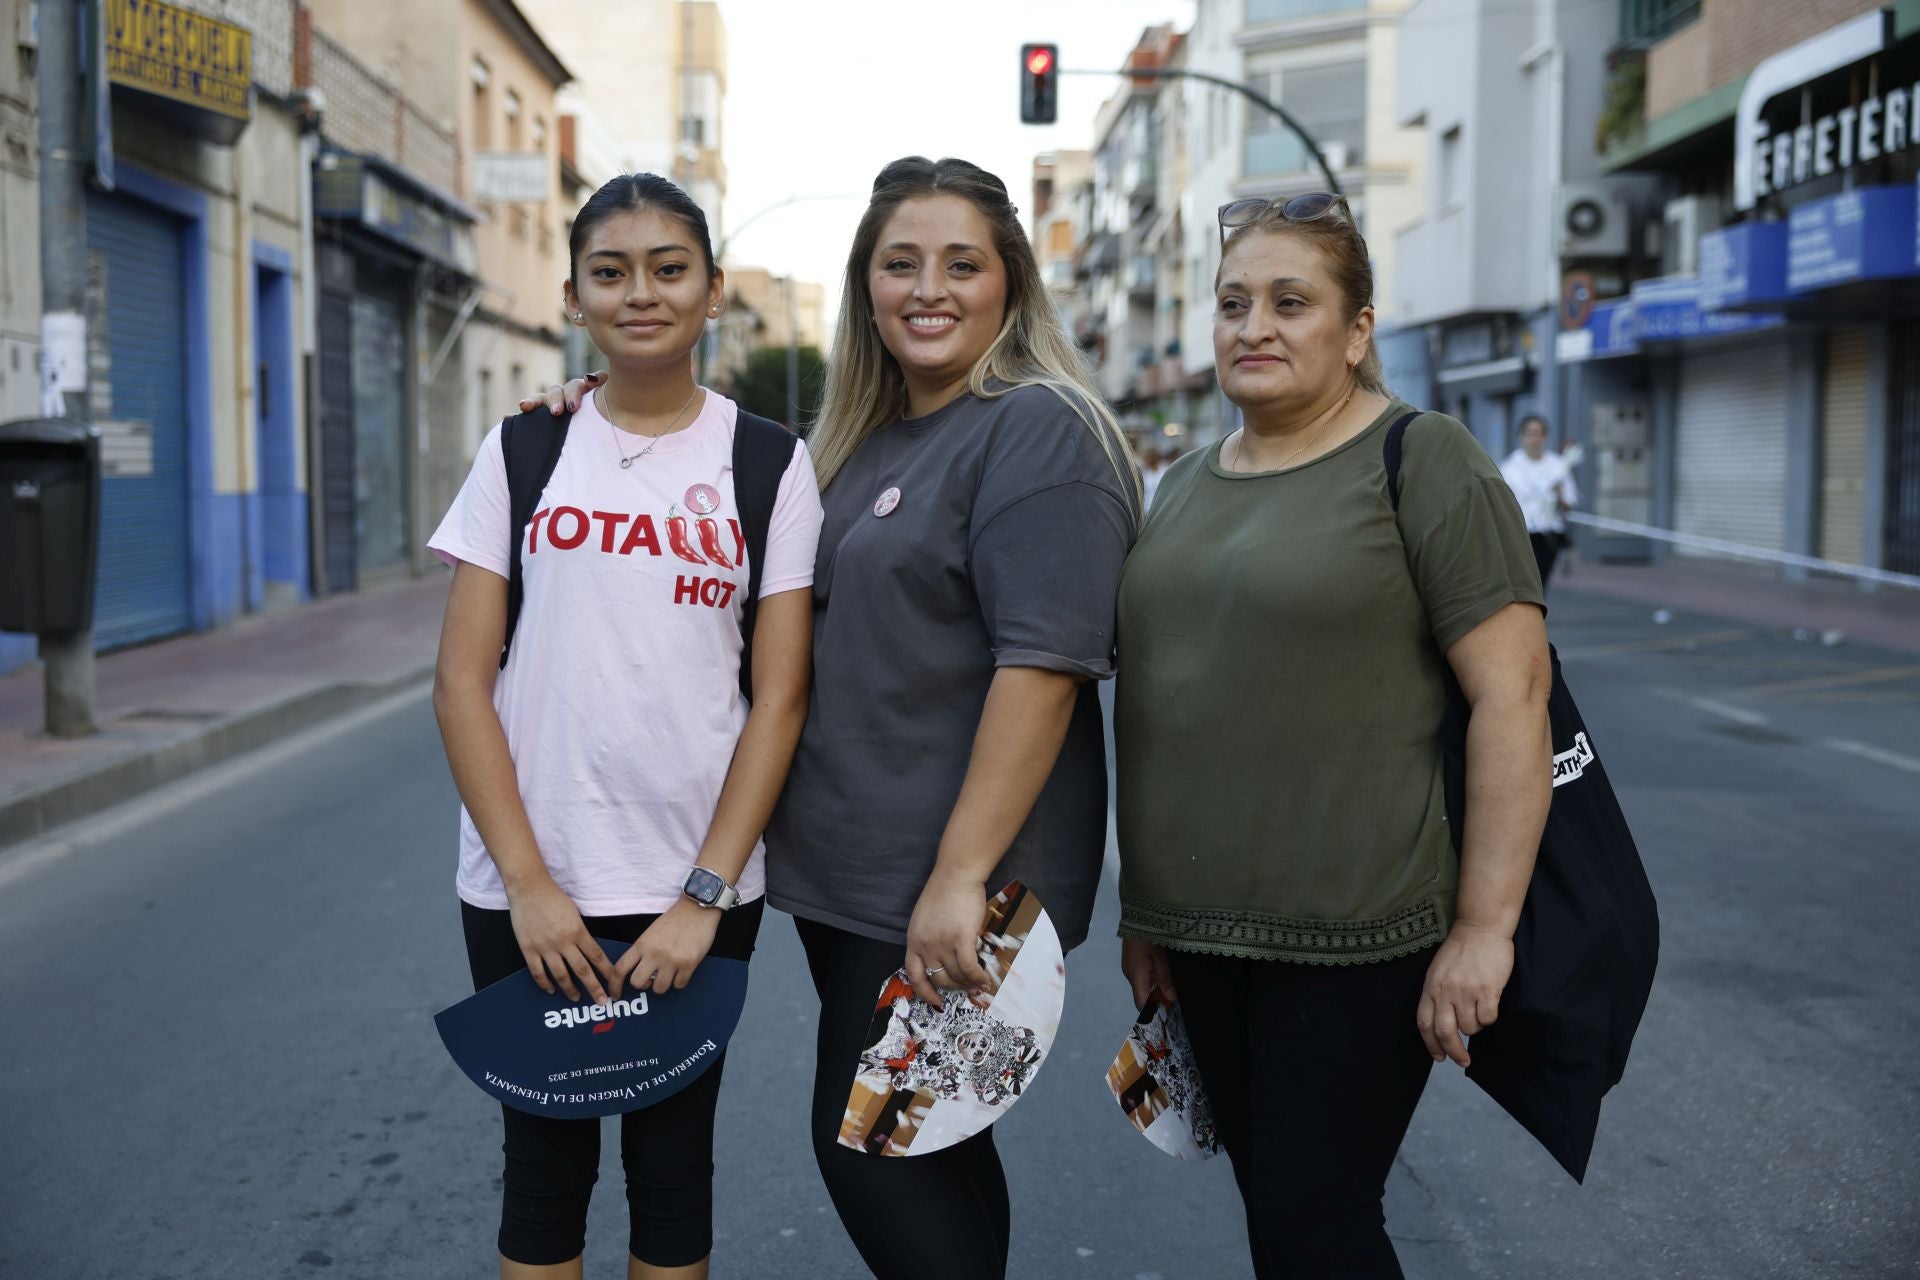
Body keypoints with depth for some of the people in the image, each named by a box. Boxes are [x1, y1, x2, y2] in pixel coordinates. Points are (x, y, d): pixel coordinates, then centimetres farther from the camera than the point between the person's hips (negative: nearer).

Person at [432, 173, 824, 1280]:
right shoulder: (524, 451, 3)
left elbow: (781, 697, -3)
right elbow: (462, 682, -1)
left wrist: (705, 896, -10)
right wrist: (527, 883, -8)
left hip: (698, 884, 0)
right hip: (529, 887, 1)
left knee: (674, 1160, 12)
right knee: (545, 1162, 11)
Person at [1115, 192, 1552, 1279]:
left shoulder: (1421, 464, -8)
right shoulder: (1188, 484, 12)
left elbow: (1514, 693, -14)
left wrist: (1484, 926, -17)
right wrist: (1144, 904, 15)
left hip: (1358, 935, -6)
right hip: (1204, 928, 6)